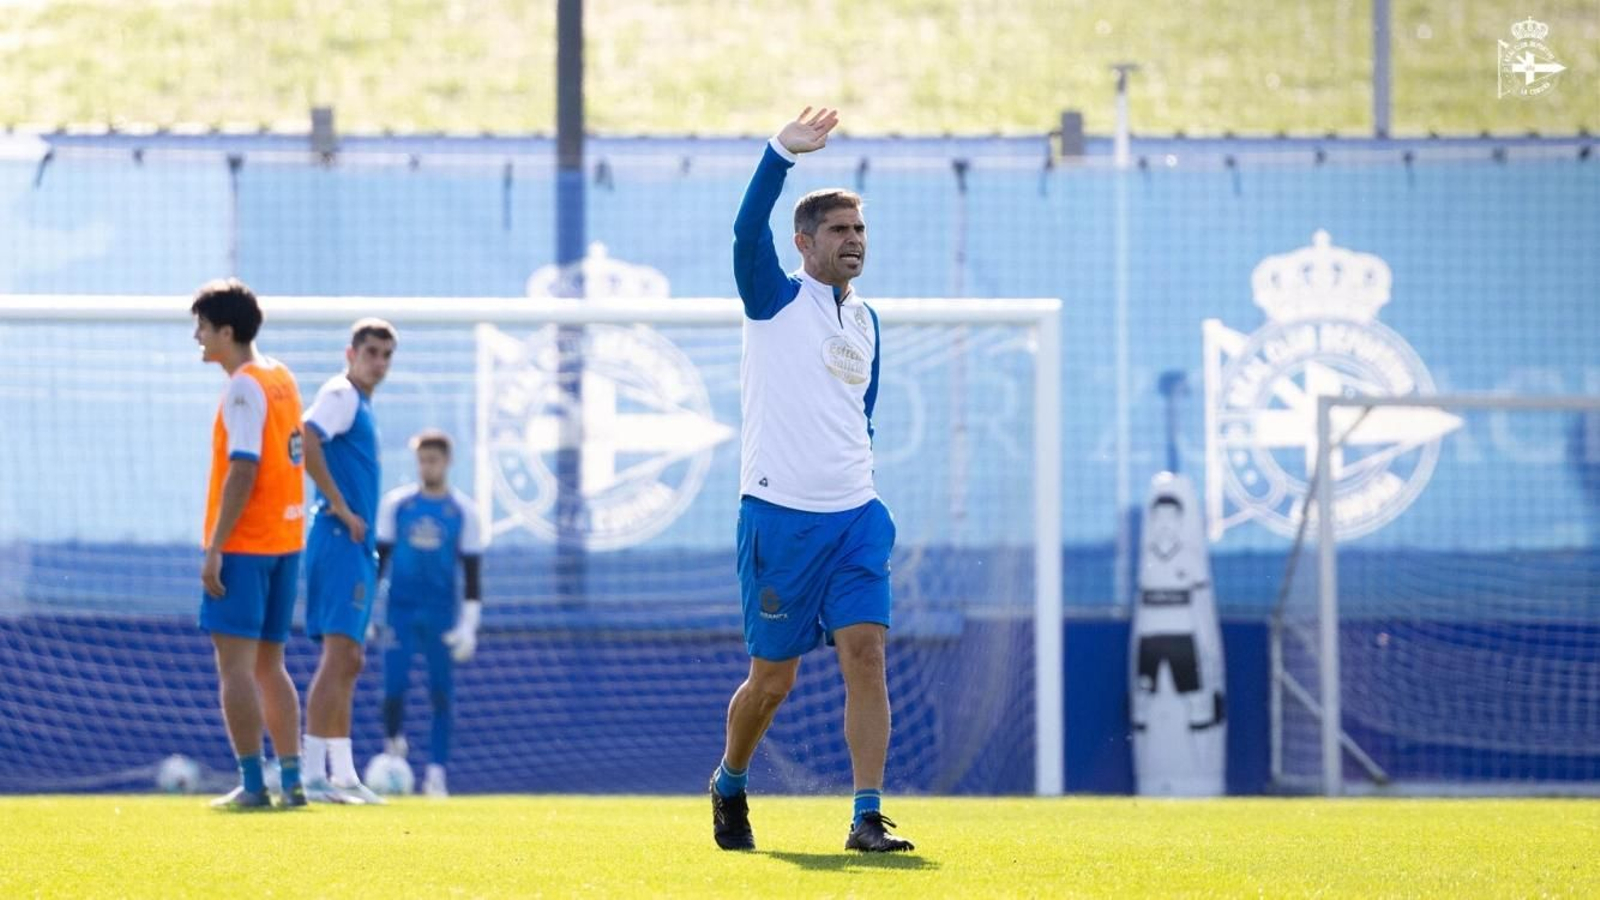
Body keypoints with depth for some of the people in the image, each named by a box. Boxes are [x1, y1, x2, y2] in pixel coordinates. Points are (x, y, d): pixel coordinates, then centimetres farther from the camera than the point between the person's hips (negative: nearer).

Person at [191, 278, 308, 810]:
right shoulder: (282, 379, 14)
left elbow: (242, 471, -20)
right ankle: (291, 780, 9)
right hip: (286, 538, 9)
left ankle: (252, 784, -9)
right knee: (268, 665, 13)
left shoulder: (244, 387, -13)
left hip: (244, 543, -9)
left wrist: (214, 548, -20)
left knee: (235, 663, -6)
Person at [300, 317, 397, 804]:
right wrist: (340, 508, -21)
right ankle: (314, 774, -19)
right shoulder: (340, 395, -9)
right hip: (340, 541, -10)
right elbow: (306, 440, -26)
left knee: (349, 662, 12)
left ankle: (342, 774, 16)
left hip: (356, 546, 10)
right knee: (339, 654, -15)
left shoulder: (360, 403, 20)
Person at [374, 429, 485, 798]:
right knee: (394, 684, -10)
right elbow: (378, 557, 8)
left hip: (441, 614, 0)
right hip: (400, 608, 0)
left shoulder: (463, 511, 1)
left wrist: (468, 626, -3)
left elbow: (472, 571, 3)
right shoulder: (396, 504, 3)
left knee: (442, 693, -2)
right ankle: (393, 744, 17)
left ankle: (436, 772, 3)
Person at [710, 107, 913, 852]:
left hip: (855, 517, 4)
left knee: (865, 652, -11)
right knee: (773, 679, 3)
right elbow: (748, 232, -20)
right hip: (779, 517, -4)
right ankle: (730, 785, 30)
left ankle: (868, 818, -11)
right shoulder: (776, 299, -1)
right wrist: (782, 155, -31)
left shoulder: (865, 321, 15)